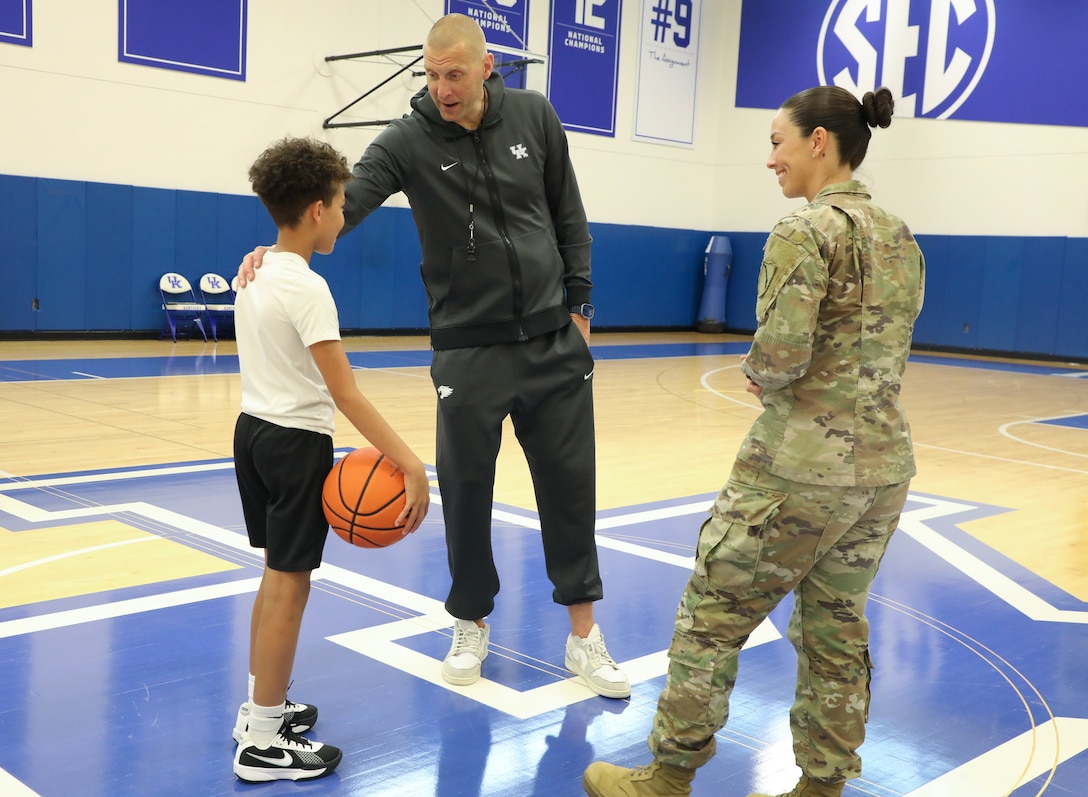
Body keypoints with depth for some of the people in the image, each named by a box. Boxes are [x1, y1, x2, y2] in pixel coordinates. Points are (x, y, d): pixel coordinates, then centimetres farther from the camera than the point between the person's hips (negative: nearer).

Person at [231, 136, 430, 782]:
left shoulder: (255, 274, 8)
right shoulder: (306, 287, -19)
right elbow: (346, 395, -26)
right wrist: (410, 464, -28)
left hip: (254, 431, 9)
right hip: (297, 442, -9)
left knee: (277, 576, 19)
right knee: (289, 585, -1)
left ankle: (261, 708, 31)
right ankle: (263, 743, 7)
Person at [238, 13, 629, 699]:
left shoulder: (534, 117, -1)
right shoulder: (410, 141, -8)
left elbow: (568, 213, 7)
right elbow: (346, 201, -21)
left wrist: (579, 303, 6)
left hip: (553, 340, 2)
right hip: (468, 349, -2)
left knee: (571, 485, 5)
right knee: (465, 489, 4)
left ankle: (584, 636, 20)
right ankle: (472, 625, 27)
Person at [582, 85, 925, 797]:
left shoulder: (806, 230, -14)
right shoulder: (903, 239, 11)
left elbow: (780, 355, -23)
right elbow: (882, 354, 15)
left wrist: (756, 372, -1)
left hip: (801, 466, -8)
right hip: (886, 464, 8)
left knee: (712, 617, 7)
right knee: (837, 632, 17)